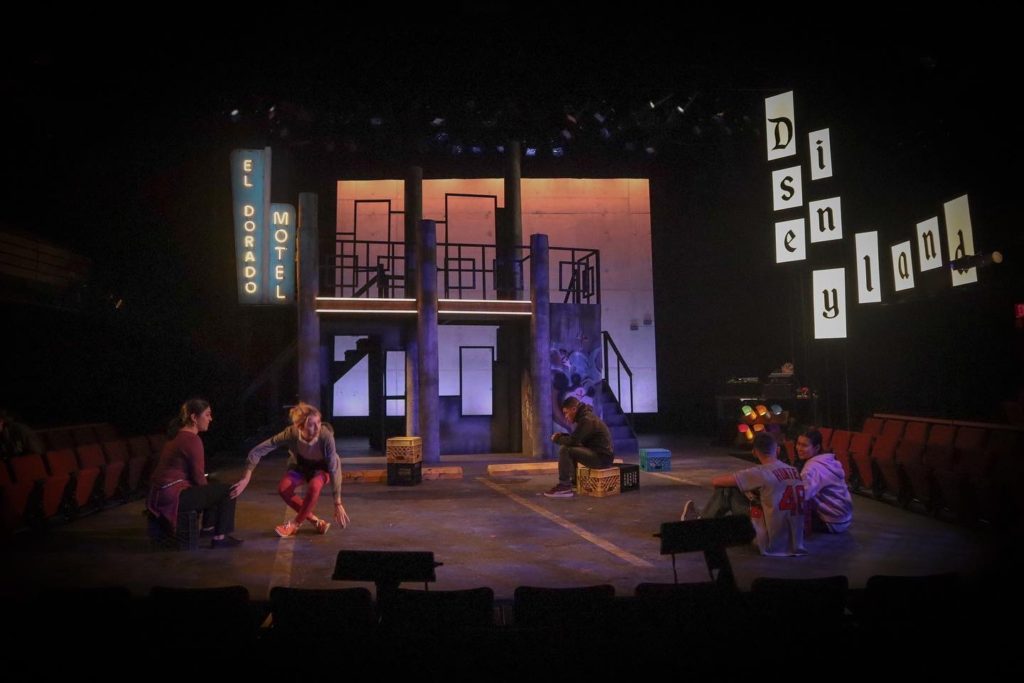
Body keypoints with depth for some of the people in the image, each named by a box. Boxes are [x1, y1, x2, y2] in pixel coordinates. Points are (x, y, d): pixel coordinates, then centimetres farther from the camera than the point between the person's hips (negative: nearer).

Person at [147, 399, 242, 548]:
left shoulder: (178, 435, 12)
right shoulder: (192, 439, -17)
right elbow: (198, 478, -14)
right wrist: (207, 490, 6)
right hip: (173, 496, -10)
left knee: (215, 485, 26)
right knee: (226, 491, -4)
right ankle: (220, 537, 1)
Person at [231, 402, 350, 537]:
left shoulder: (326, 435, -38)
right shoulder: (291, 433, -33)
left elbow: (334, 469, -32)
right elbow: (257, 451, -28)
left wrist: (338, 504, -32)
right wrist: (245, 479, -32)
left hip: (322, 467, -2)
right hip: (300, 465, 3)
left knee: (314, 486, -34)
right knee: (283, 488, -25)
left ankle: (295, 523, -10)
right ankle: (314, 520, -6)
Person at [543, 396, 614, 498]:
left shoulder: (586, 420, -18)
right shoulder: (586, 416, 14)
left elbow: (573, 441, -22)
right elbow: (576, 439, 22)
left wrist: (556, 439, -4)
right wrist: (562, 435, 7)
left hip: (602, 456, -11)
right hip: (599, 452, 11)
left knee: (565, 450, -18)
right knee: (571, 448, 26)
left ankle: (564, 487, -14)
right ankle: (573, 480, 23)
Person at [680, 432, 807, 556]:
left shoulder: (762, 473, -14)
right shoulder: (794, 472, 5)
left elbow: (715, 481, -8)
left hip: (770, 545, -7)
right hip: (794, 545, 7)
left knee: (727, 489, 0)